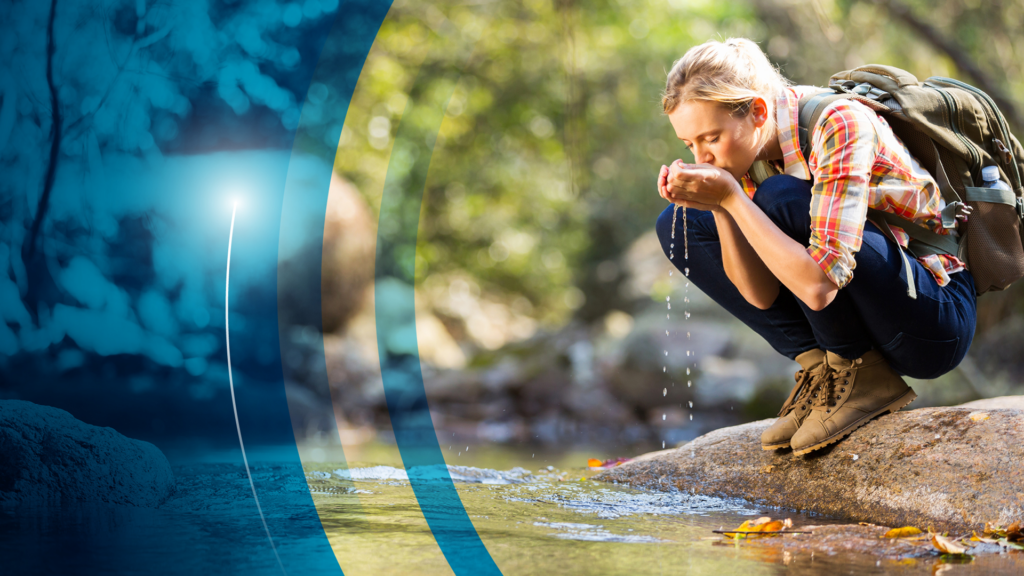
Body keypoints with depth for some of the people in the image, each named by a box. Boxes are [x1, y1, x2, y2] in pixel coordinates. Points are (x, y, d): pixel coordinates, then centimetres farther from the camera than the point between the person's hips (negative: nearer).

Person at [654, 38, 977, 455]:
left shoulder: (840, 125, -26)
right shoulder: (747, 145, -5)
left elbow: (820, 287, -35)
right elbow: (762, 294, -9)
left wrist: (731, 198, -33)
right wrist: (717, 207, -23)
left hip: (936, 324, -7)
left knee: (783, 202, -30)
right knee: (680, 227, -1)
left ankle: (862, 377, -11)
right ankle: (820, 363, -2)